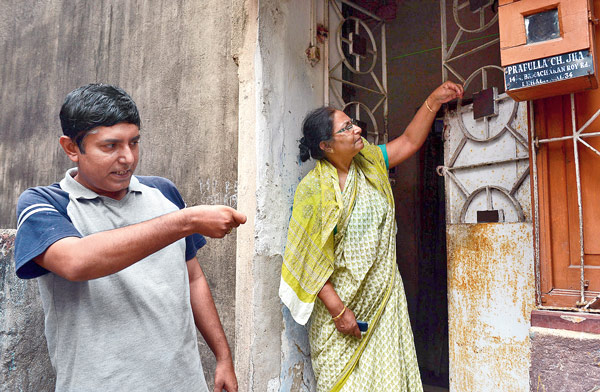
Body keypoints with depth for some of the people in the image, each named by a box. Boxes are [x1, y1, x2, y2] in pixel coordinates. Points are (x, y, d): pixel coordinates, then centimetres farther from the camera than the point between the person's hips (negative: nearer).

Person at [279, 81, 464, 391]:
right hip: (340, 301, -5)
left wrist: (434, 100, 12)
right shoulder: (313, 189, -13)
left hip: (384, 299, 5)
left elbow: (410, 141, 18)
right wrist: (337, 310, -16)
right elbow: (309, 259, -14)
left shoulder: (369, 164, 6)